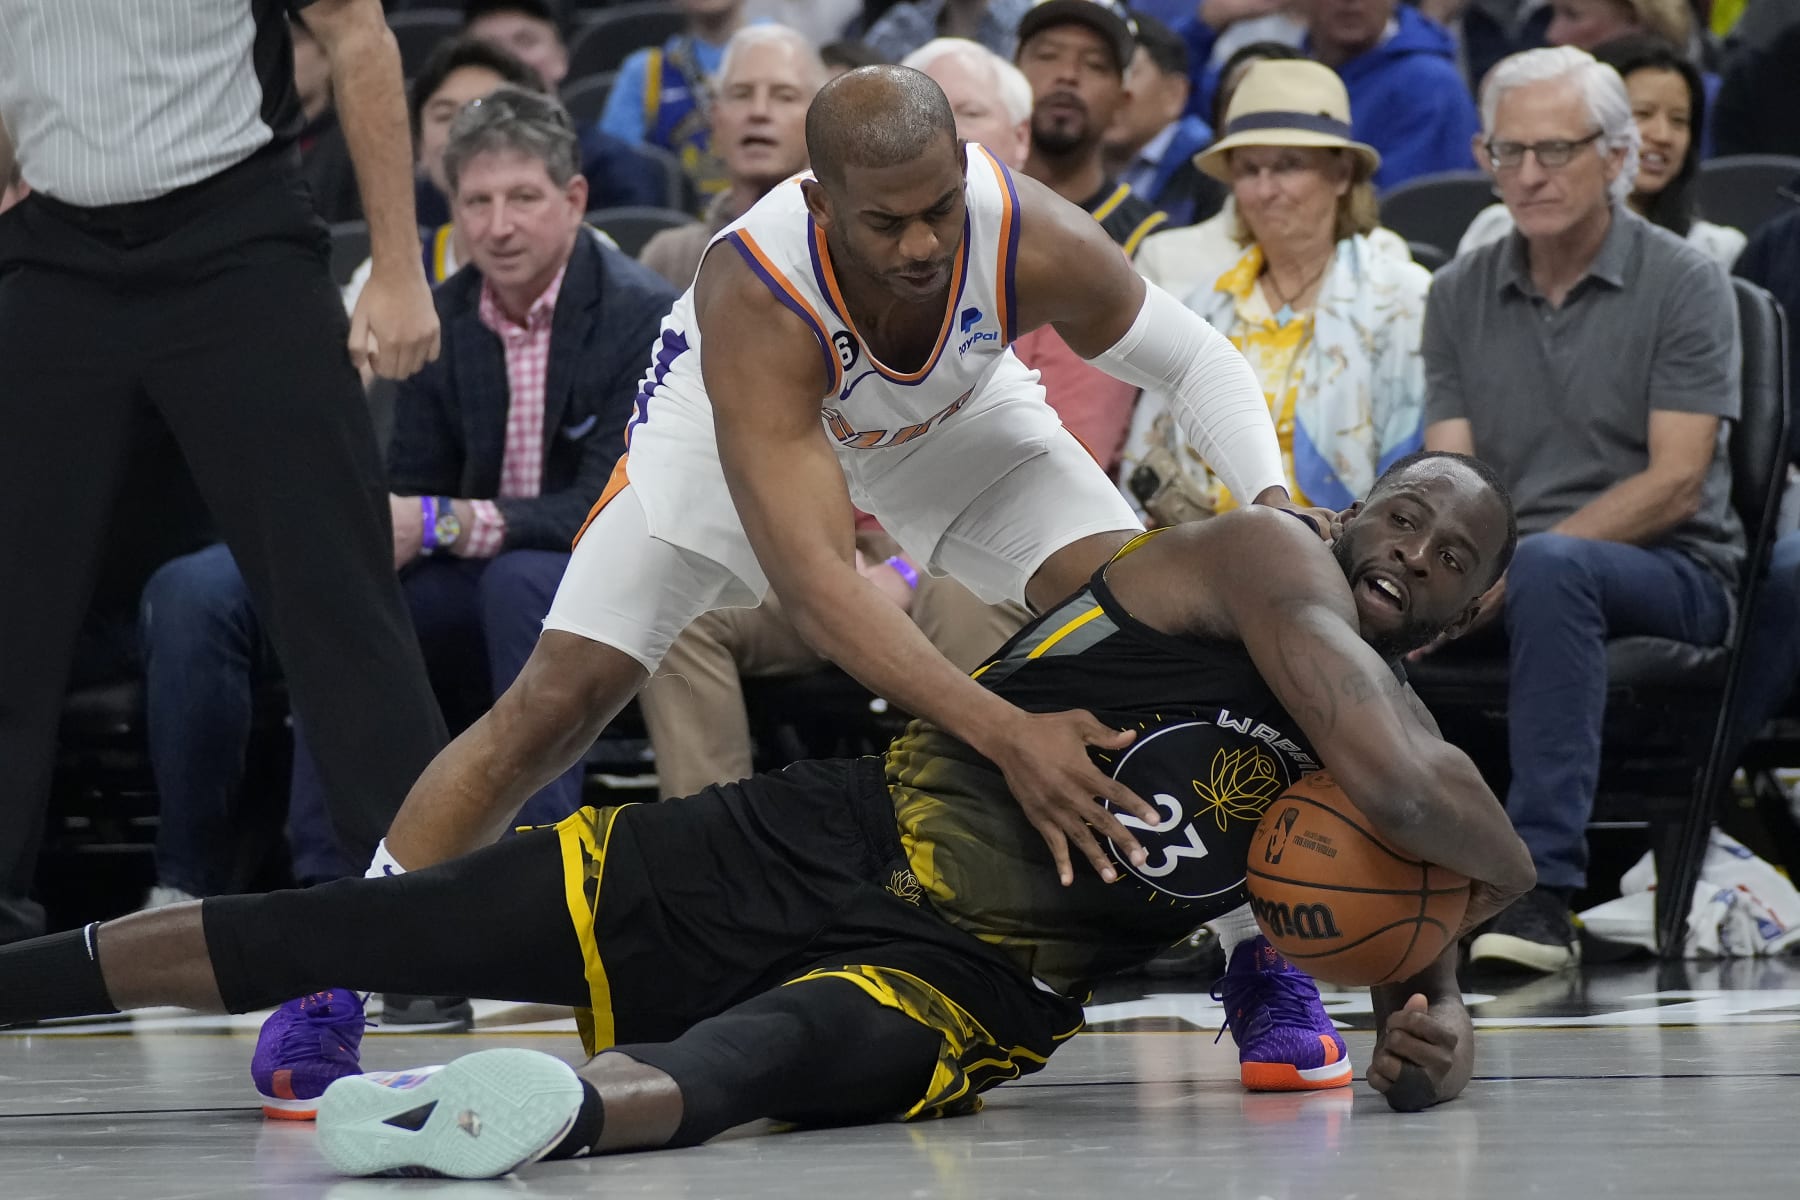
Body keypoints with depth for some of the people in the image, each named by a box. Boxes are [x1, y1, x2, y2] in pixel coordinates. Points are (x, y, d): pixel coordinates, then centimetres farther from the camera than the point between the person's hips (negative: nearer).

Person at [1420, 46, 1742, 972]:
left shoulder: (1682, 286, -1)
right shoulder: (1459, 295, 12)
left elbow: (1673, 484, -10)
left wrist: (1516, 564, -21)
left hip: (1670, 572, -4)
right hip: (1504, 573, 4)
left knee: (1551, 569, -39)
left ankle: (1543, 888, -44)